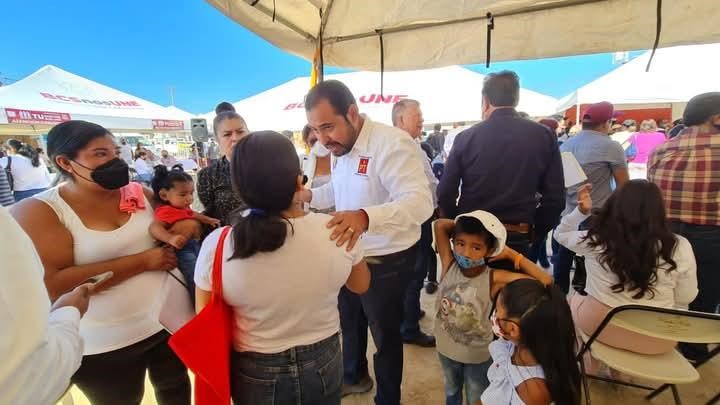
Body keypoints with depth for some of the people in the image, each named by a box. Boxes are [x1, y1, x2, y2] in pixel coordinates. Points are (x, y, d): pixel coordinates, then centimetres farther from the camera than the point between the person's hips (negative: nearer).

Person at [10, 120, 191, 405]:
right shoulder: (37, 212, -12)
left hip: (173, 319, 4)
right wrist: (142, 261, -24)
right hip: (105, 346, -3)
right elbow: (51, 285, -24)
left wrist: (186, 225, -11)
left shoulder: (139, 193, -1)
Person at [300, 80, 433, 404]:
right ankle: (354, 376, 56)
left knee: (384, 334, 15)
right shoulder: (340, 147, 1)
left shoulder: (391, 143, -26)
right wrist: (309, 195, -5)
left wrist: (366, 216, -53)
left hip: (386, 260, -7)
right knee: (349, 321, 27)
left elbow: (421, 201, -36)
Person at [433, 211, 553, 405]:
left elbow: (545, 281, -28)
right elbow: (439, 225, -24)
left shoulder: (494, 278, -26)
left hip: (477, 354, -2)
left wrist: (511, 254, -25)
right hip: (446, 347, 2)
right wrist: (464, 226, -19)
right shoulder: (449, 265, -22)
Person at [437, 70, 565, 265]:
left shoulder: (466, 137, -5)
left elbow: (445, 193, -5)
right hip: (517, 239, 0)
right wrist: (535, 232, 11)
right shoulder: (544, 136, -2)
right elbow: (555, 197, -3)